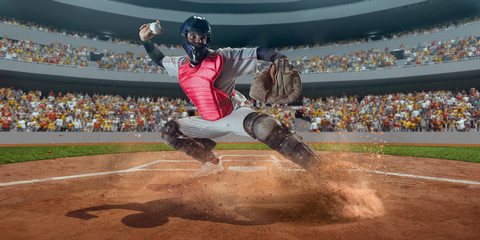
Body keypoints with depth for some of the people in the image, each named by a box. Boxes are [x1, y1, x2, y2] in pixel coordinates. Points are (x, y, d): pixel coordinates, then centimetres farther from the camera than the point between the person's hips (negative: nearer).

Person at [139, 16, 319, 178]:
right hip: (210, 122, 7)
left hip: (234, 114, -6)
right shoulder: (181, 65, 1)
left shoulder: (222, 58, -17)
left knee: (263, 126, -37)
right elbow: (160, 60, 21)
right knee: (169, 131, 8)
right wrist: (146, 42, 7)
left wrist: (279, 59, -36)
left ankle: (315, 166, -29)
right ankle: (212, 163, 11)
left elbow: (258, 52, -19)